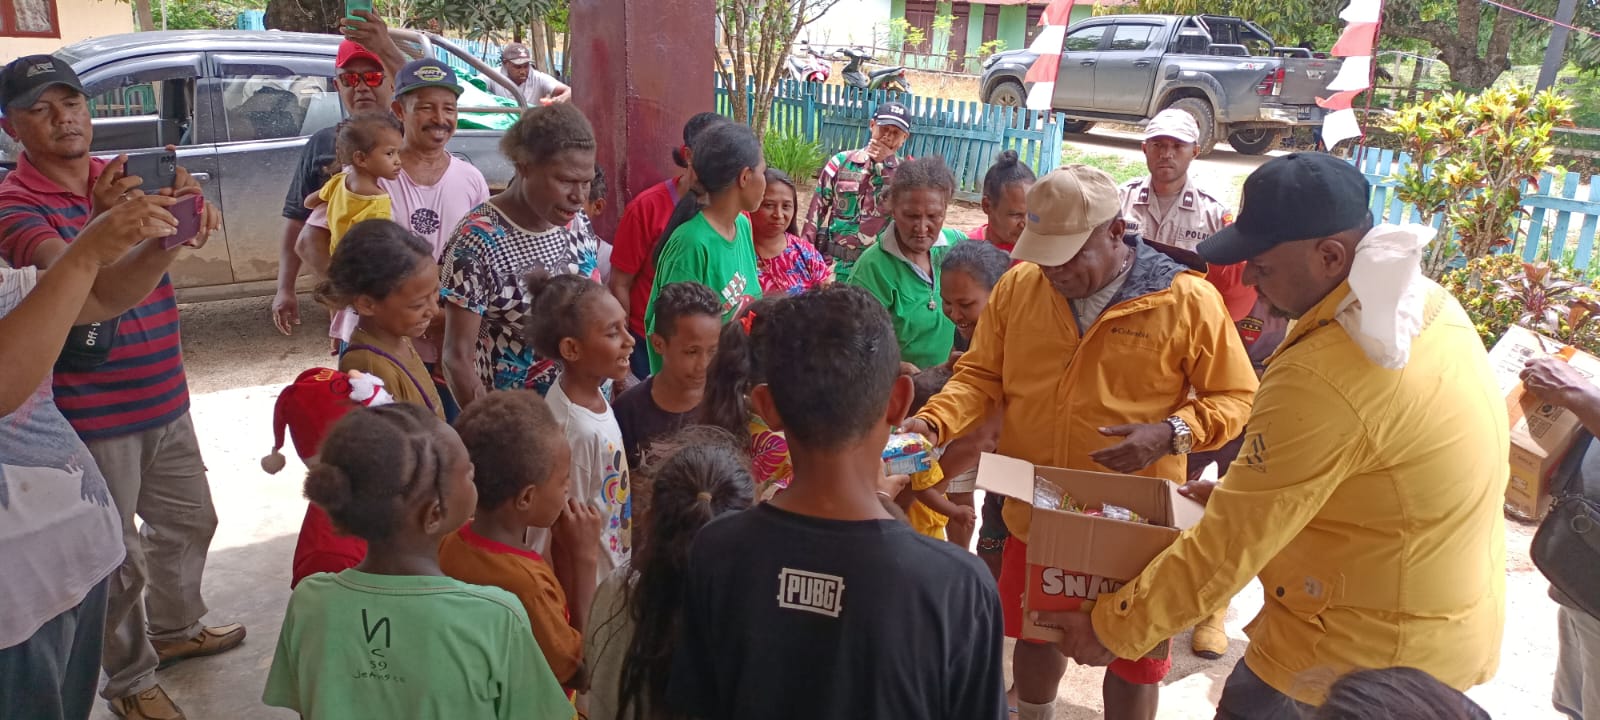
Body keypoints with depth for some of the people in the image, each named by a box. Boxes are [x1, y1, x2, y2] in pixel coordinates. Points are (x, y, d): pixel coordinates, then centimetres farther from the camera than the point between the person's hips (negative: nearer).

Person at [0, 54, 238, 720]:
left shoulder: (125, 178, 4)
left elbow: (188, 228, -14)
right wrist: (105, 222, -53)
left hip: (165, 397, 7)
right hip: (94, 414, -6)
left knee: (189, 519, 21)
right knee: (115, 555, 3)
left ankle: (174, 628, 44)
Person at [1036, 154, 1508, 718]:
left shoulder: (1322, 377, -31)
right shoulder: (1429, 302, -2)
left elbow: (1227, 547, -25)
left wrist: (1110, 629, -14)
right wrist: (1246, 489, 14)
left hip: (1360, 649, -8)